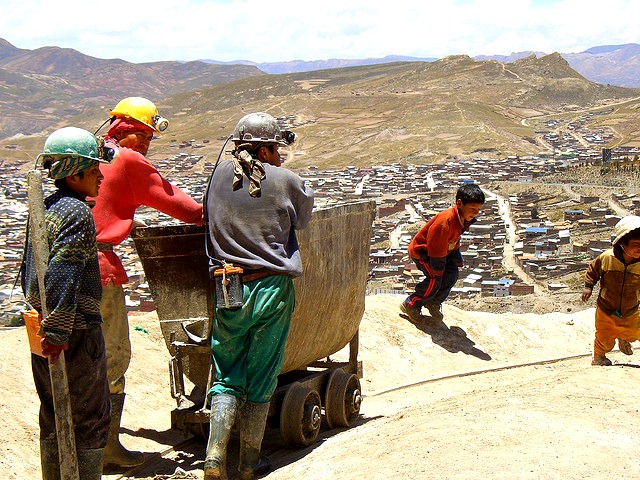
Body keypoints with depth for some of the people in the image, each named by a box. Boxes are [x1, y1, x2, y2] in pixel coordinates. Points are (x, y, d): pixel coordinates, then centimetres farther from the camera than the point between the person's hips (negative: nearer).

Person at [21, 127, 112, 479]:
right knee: (90, 421, 3)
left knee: (53, 418, 18)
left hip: (43, 329, 9)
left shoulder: (43, 209, 10)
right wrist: (58, 333, -24)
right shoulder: (78, 214, -17)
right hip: (76, 332, -9)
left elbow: (28, 270, 17)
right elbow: (63, 276, -25)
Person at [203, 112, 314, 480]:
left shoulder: (219, 175, 2)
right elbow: (304, 216, 12)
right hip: (272, 289, -2)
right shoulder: (285, 181, -6)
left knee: (227, 377, 13)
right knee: (261, 380, 9)